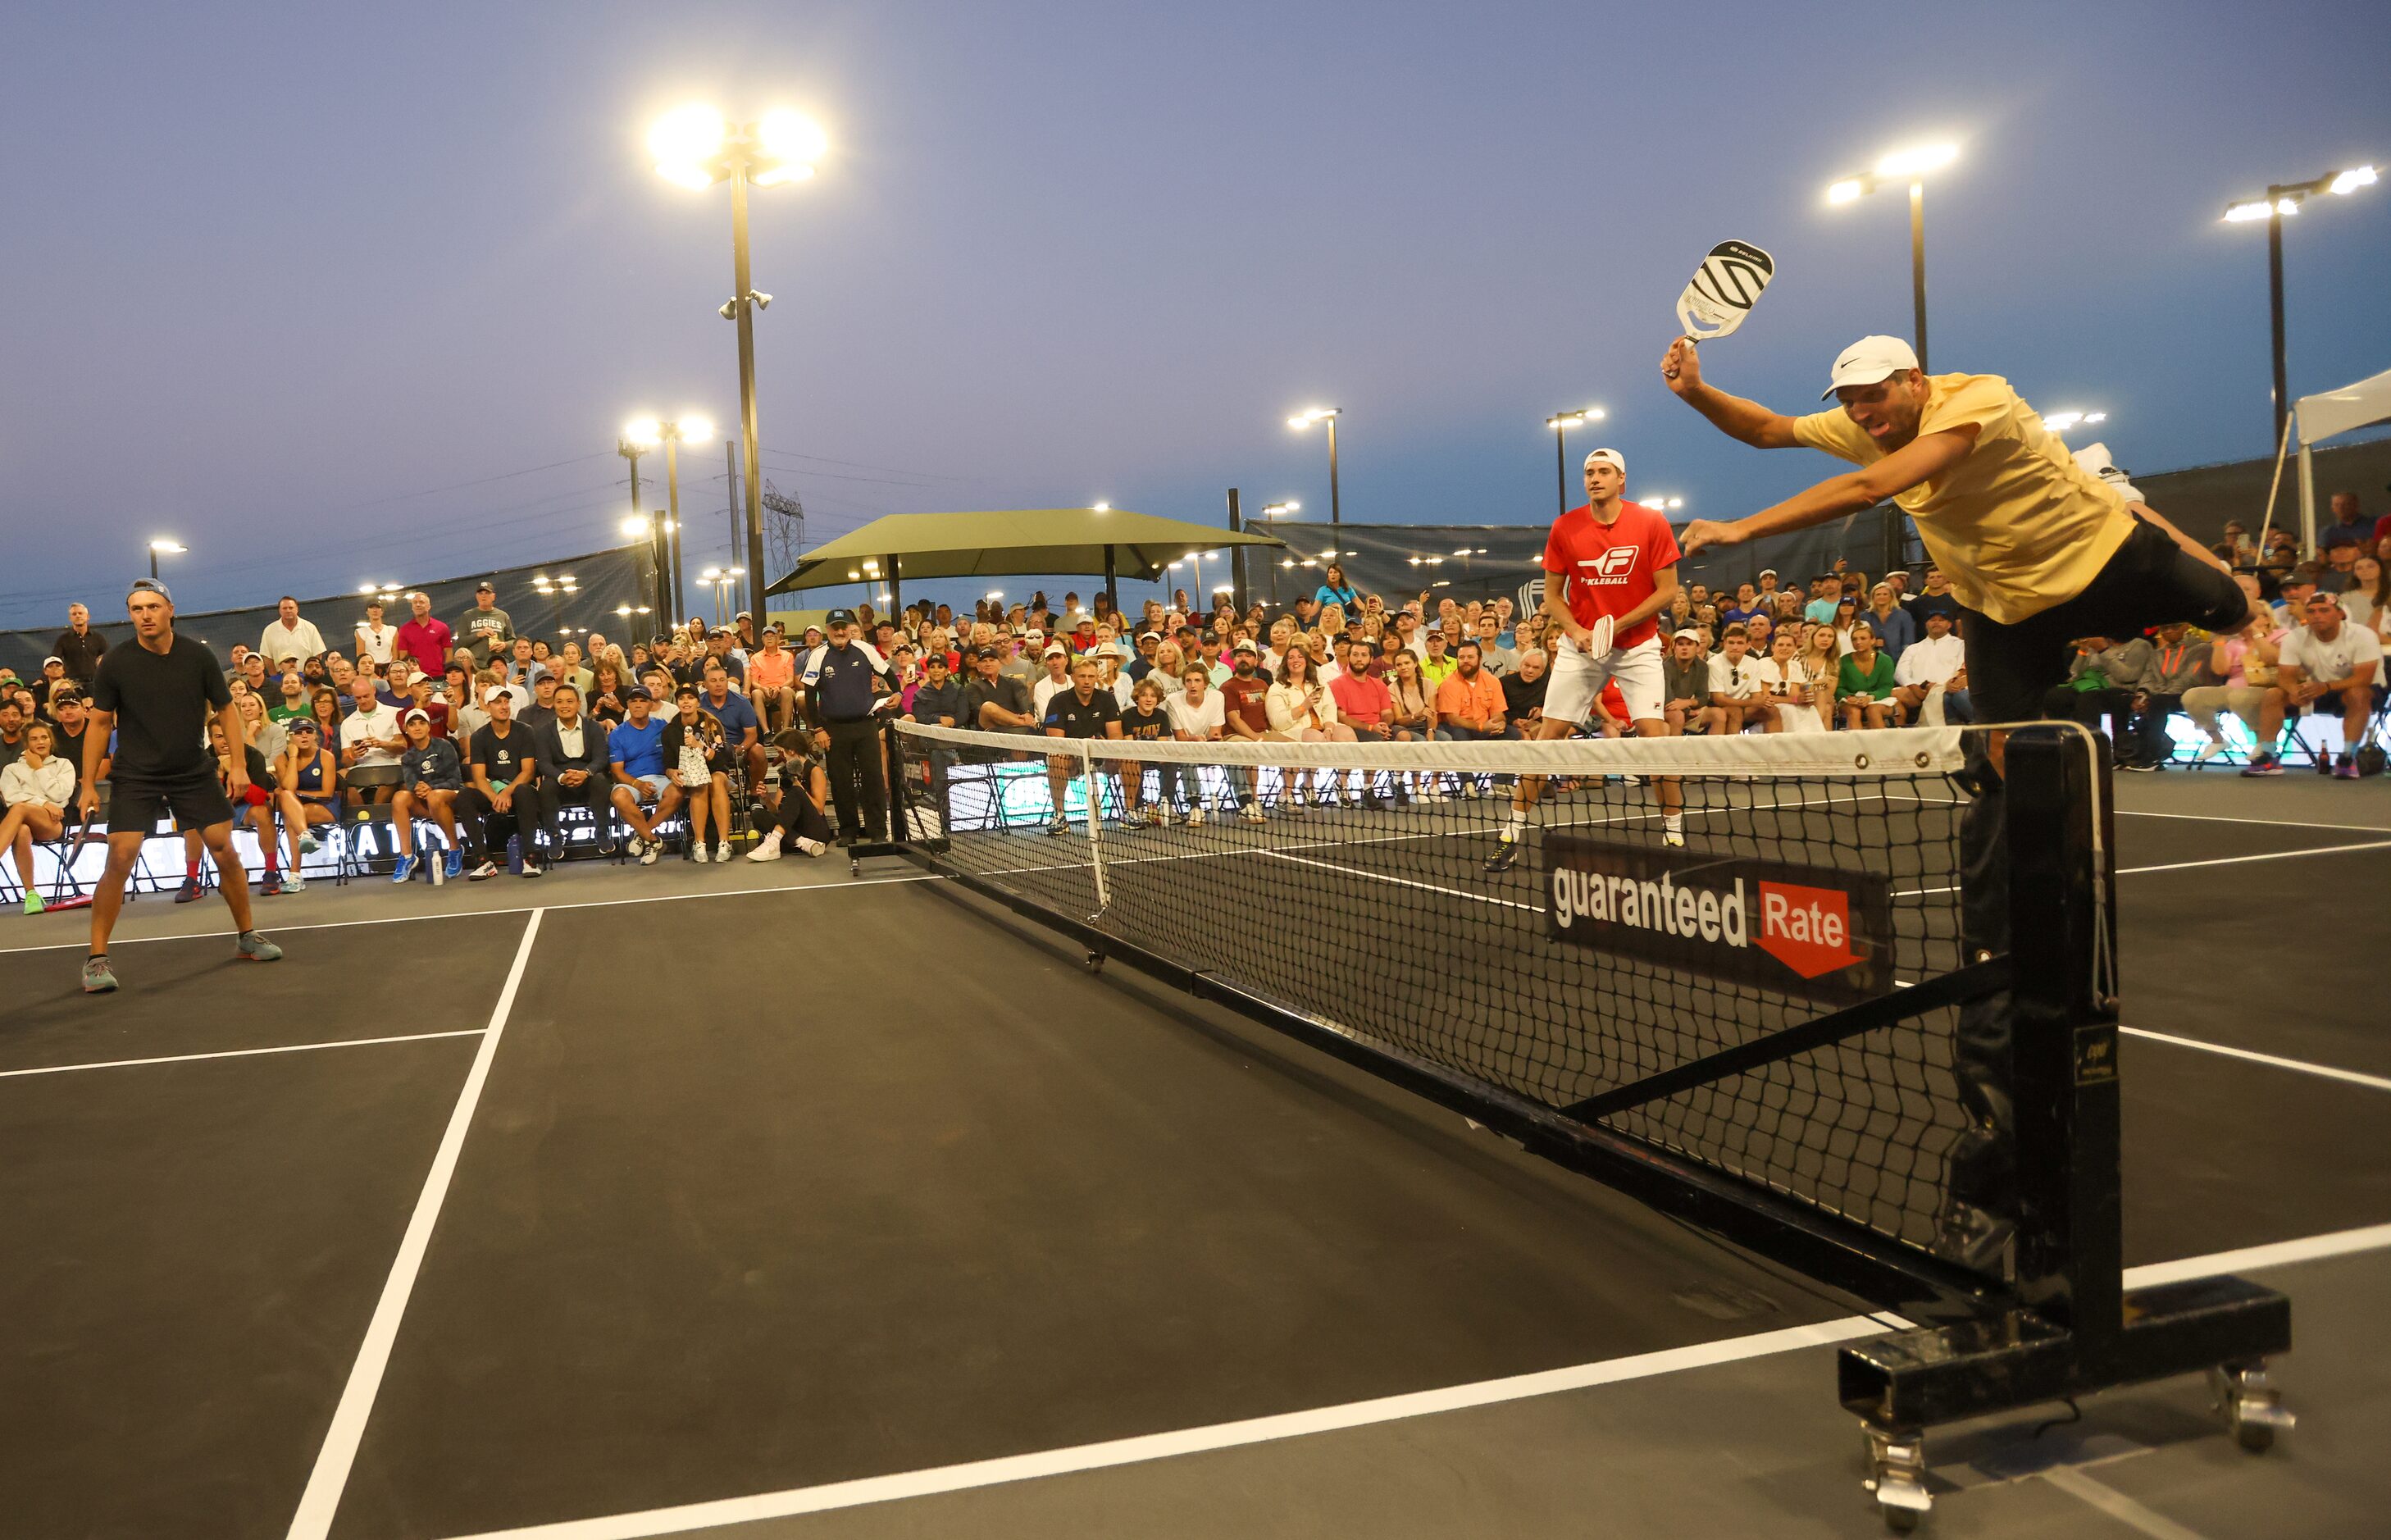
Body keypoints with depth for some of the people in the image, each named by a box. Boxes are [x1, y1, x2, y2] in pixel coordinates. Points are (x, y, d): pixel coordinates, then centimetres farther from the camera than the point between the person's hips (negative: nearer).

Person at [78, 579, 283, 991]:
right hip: (134, 776, -2)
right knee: (120, 858, -13)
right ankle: (97, 959, -3)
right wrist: (88, 784, -3)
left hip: (194, 772, 2)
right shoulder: (114, 663, -7)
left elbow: (225, 709, 5)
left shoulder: (198, 656, -4)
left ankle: (246, 937, 19)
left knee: (225, 850, 0)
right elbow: (100, 723, 0)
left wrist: (238, 763, -3)